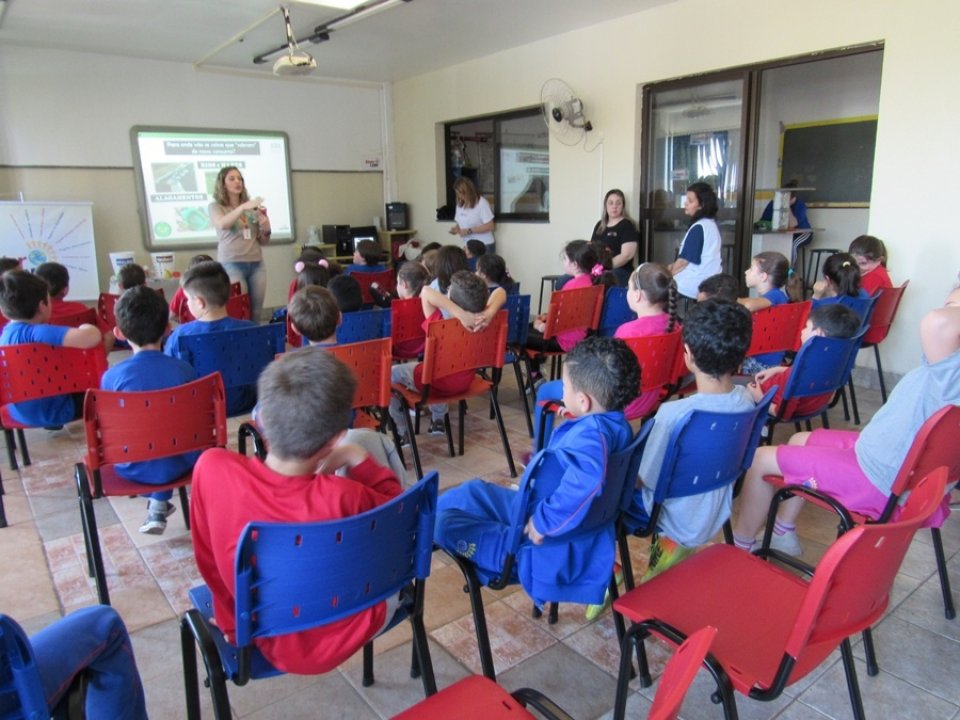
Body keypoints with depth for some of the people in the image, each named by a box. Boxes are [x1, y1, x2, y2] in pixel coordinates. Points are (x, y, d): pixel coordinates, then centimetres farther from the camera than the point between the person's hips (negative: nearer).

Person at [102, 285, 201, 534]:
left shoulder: (112, 376, -16)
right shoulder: (184, 369, -14)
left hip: (134, 469, 0)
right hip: (178, 465, 0)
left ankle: (156, 504, 33)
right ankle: (159, 506, 29)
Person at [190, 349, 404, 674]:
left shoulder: (212, 468, -26)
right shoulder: (342, 498, -35)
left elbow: (210, 562, -8)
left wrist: (231, 619, 9)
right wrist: (357, 459, -8)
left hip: (274, 645, 3)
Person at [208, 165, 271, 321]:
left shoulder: (252, 207, 15)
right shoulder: (216, 206, 5)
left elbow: (263, 242, 18)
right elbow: (222, 225, -19)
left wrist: (266, 229, -4)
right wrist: (243, 207, -30)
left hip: (256, 263, 4)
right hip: (231, 264, -4)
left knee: (256, 311, 2)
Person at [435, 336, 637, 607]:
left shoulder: (590, 434, -33)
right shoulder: (616, 423, -3)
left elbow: (586, 480, -53)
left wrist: (544, 521, -39)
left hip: (552, 547, -10)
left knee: (444, 524, -12)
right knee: (473, 491, 23)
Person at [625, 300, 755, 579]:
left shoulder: (674, 413, -32)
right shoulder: (745, 400, -13)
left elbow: (645, 480, -21)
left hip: (680, 522, -6)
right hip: (715, 514, 6)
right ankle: (674, 541, 16)